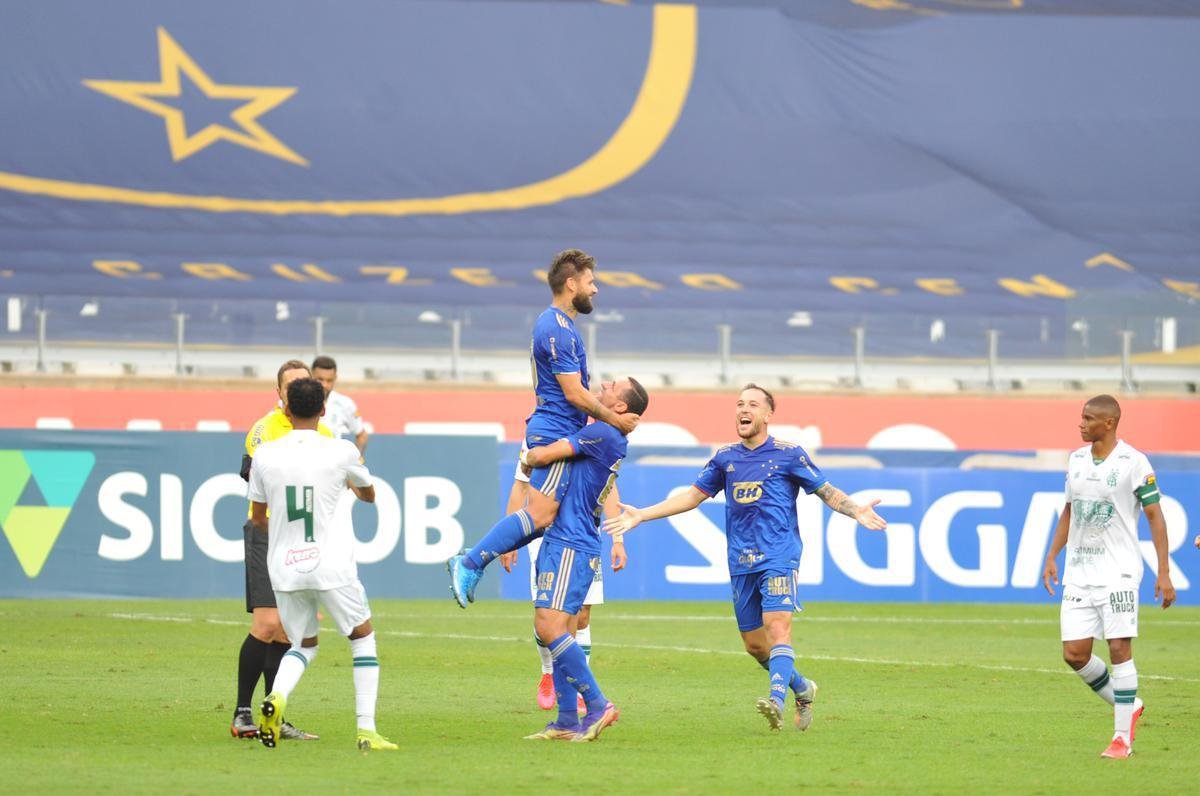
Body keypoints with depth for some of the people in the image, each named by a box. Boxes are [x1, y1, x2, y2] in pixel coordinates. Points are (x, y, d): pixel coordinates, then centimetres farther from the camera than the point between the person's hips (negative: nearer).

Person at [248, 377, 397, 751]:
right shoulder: (341, 452, -6)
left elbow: (257, 517, 11)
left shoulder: (265, 454, -2)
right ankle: (367, 730, 6)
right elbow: (368, 495, 15)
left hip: (284, 567, 2)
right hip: (331, 566, -2)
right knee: (363, 638, 16)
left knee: (303, 645, 20)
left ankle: (277, 696, -11)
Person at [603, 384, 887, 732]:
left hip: (778, 557, -5)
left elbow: (826, 491, 4)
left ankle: (776, 699, -36)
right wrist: (641, 515, 18)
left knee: (777, 627, -23)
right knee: (754, 644, 8)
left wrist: (857, 511, -15)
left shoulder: (788, 454, 1)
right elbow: (692, 496, 22)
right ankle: (802, 688, 30)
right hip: (741, 564, 5)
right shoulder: (725, 458, 13)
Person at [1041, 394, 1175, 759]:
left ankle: (1122, 737, -1)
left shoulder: (1134, 462, -9)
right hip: (1078, 574, 6)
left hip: (1118, 571, -6)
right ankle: (1128, 707, 22)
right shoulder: (1076, 460, 10)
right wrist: (1052, 558, 15)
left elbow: (1155, 516, -6)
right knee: (1074, 654, 0)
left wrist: (1164, 573, -10)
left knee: (1119, 648, -8)